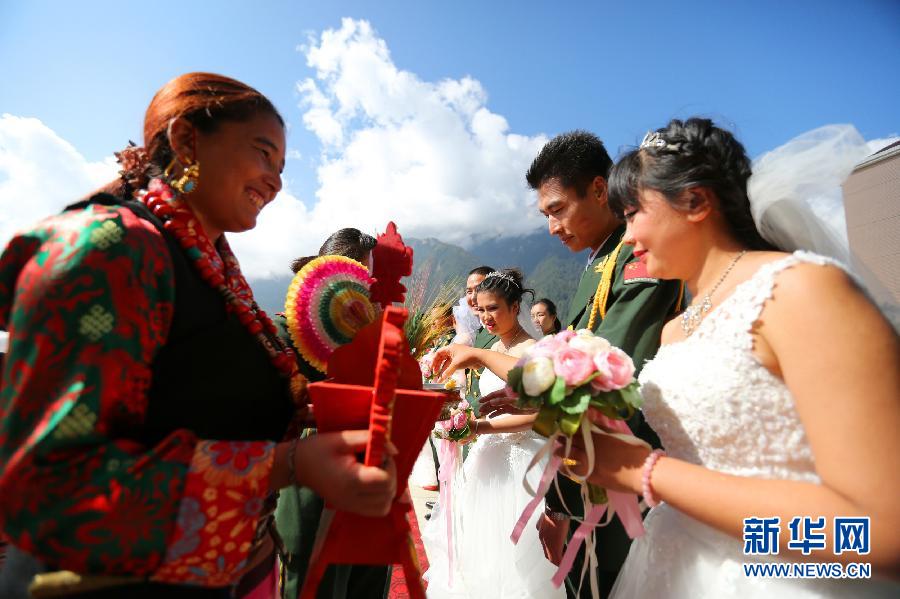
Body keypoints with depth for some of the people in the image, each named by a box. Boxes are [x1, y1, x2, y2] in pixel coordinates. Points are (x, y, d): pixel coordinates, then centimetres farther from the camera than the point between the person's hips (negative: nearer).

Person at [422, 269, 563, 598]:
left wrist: (479, 428, -27)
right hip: (490, 453, 8)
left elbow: (537, 414, -22)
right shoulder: (494, 349, 8)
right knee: (480, 532, 18)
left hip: (519, 457, -7)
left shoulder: (531, 350, -16)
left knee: (509, 543, 5)